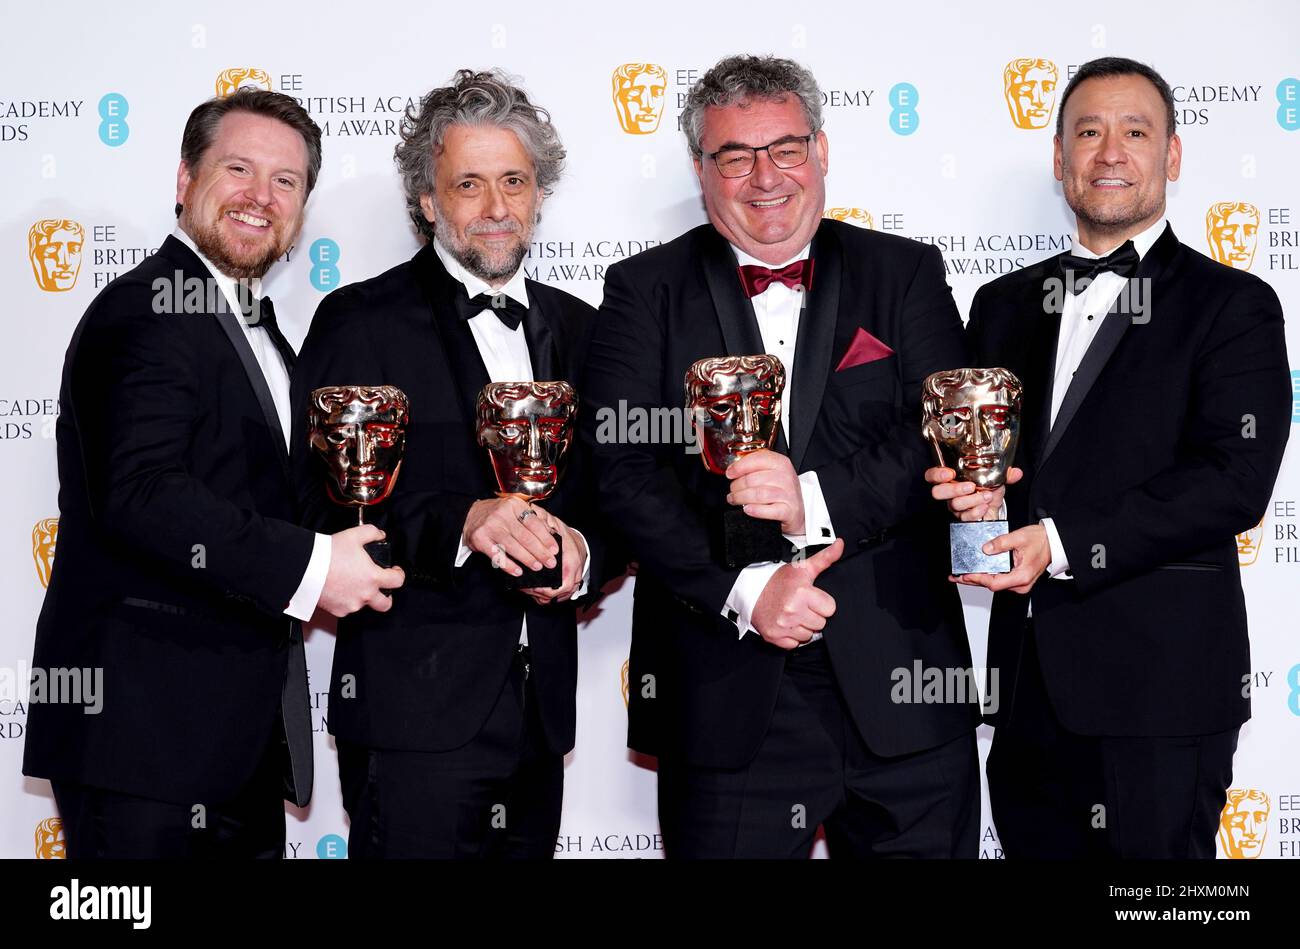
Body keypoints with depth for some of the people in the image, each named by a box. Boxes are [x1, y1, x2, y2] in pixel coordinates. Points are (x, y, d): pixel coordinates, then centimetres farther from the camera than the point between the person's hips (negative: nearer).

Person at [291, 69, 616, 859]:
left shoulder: (577, 329, 13)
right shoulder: (361, 322, -4)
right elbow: (321, 497, -13)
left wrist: (582, 555, -6)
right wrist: (460, 522, -27)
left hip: (542, 706, 5)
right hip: (413, 706, -5)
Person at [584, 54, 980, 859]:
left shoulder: (905, 274, 7)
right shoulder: (645, 292, 5)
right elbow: (624, 471, -5)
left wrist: (818, 499, -18)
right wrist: (744, 590, -16)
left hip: (900, 690, 1)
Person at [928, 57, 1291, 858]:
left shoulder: (1233, 306, -1)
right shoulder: (1005, 304, 15)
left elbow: (1235, 481, -12)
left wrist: (1066, 544, -20)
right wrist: (971, 490, -6)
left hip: (1159, 684, -4)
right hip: (1027, 680, 5)